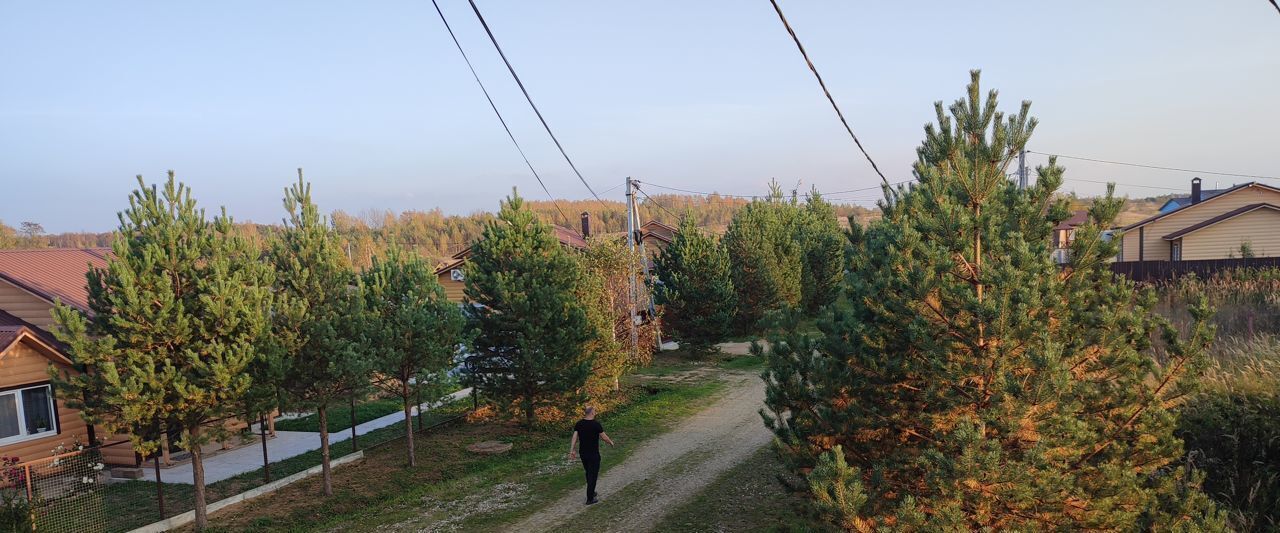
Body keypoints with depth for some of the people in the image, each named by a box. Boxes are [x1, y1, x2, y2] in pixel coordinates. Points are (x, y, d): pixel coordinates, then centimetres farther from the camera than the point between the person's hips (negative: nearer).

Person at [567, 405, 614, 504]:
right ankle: (590, 499, 5)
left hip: (582, 453, 6)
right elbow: (604, 437, -10)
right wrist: (611, 442, 9)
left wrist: (571, 451, -4)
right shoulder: (596, 424, -17)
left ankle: (591, 492, 38)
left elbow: (574, 437, -5)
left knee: (588, 473, 23)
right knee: (593, 475, 3)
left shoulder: (579, 424, -2)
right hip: (593, 454, -6)